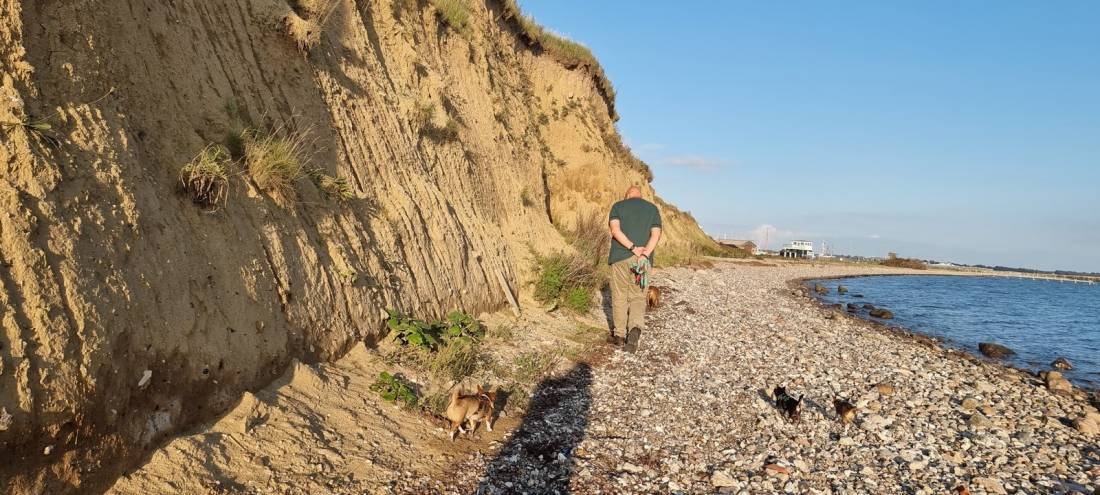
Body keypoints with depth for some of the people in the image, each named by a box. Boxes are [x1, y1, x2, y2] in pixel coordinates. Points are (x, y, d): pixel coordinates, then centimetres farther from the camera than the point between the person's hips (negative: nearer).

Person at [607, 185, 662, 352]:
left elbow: (615, 229, -10)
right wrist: (644, 255, -13)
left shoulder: (618, 206, 7)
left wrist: (633, 248, -14)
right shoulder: (653, 208, 11)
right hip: (642, 259, 1)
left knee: (620, 296, 10)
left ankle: (619, 335, 17)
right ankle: (636, 329, -16)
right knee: (638, 297, 8)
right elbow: (656, 234, -4)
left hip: (620, 257, -1)